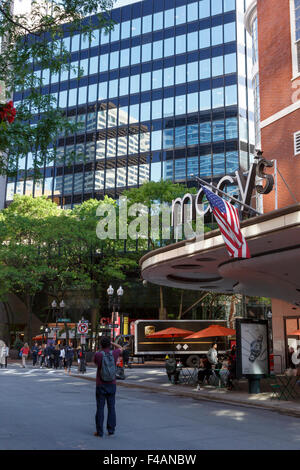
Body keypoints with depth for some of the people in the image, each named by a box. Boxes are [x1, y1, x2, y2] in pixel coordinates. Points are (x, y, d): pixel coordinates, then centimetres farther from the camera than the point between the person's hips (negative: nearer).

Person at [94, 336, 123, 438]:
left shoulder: (98, 355, -14)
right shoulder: (114, 354, -6)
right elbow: (121, 348, 17)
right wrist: (111, 342, 15)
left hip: (100, 385, -2)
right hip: (112, 385, 2)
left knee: (100, 408, 3)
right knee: (111, 407, 10)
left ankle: (99, 431, 7)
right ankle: (111, 429, 13)